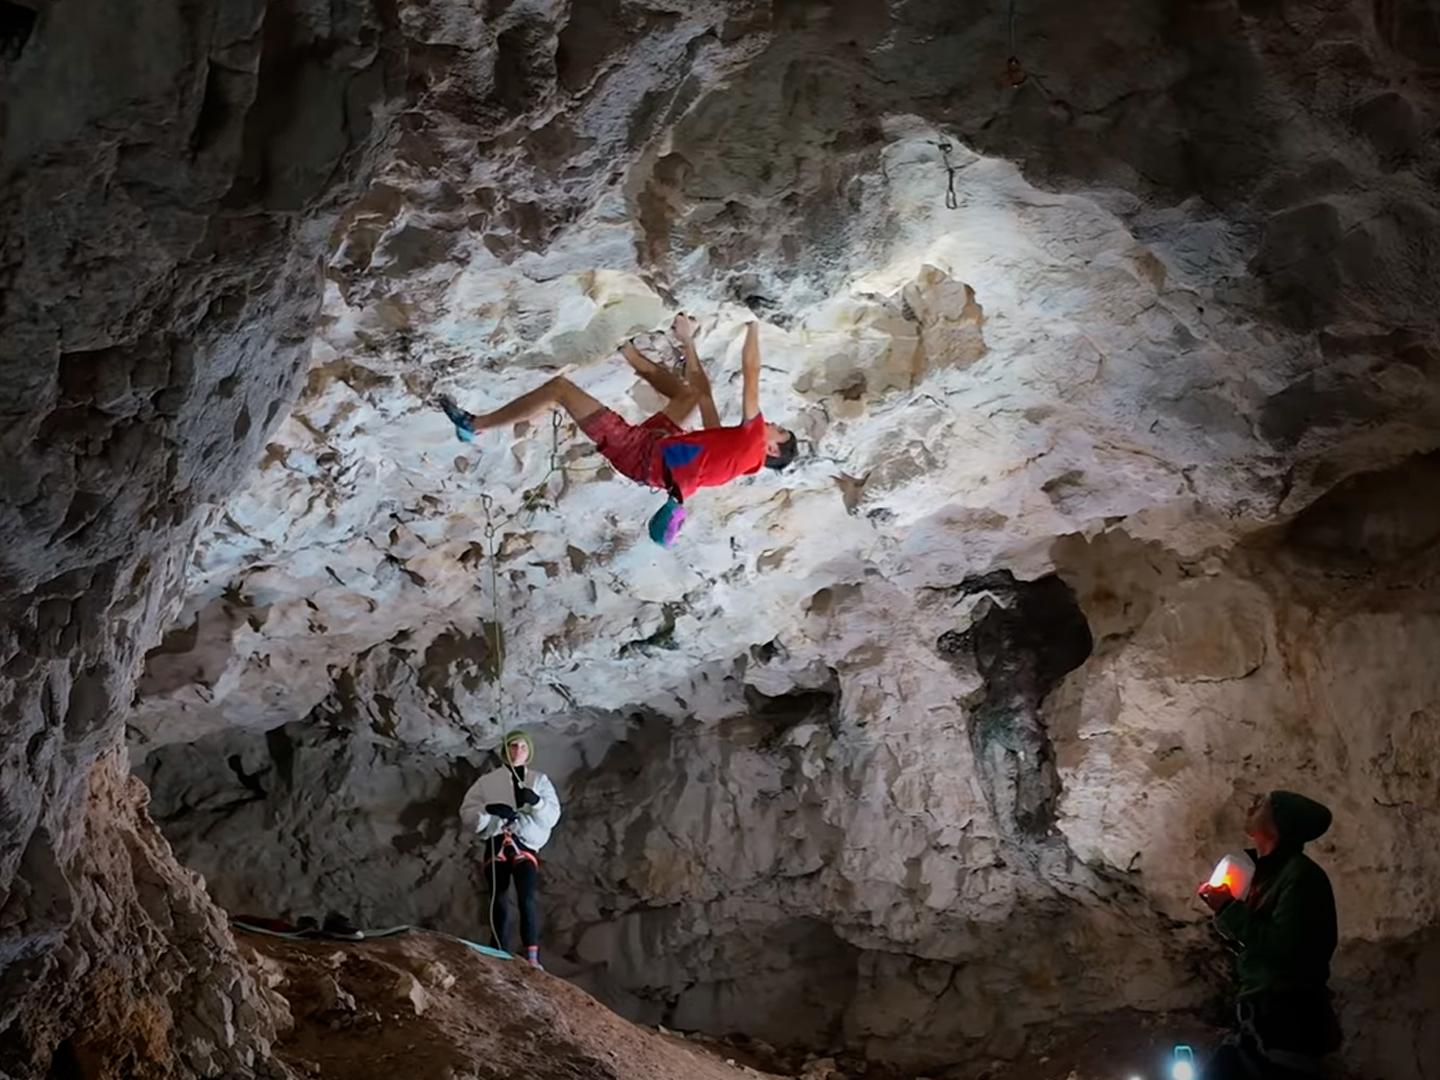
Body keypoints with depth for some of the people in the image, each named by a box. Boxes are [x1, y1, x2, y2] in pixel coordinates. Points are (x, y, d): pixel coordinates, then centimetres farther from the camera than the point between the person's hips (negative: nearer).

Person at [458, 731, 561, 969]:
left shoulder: (539, 779, 12)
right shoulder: (489, 779, 10)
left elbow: (552, 816, 3)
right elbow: (467, 812, 2)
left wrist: (536, 801, -17)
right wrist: (489, 809, -17)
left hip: (526, 844, -1)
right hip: (496, 843, 1)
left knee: (529, 897, -19)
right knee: (499, 903, 0)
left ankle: (532, 958, -23)